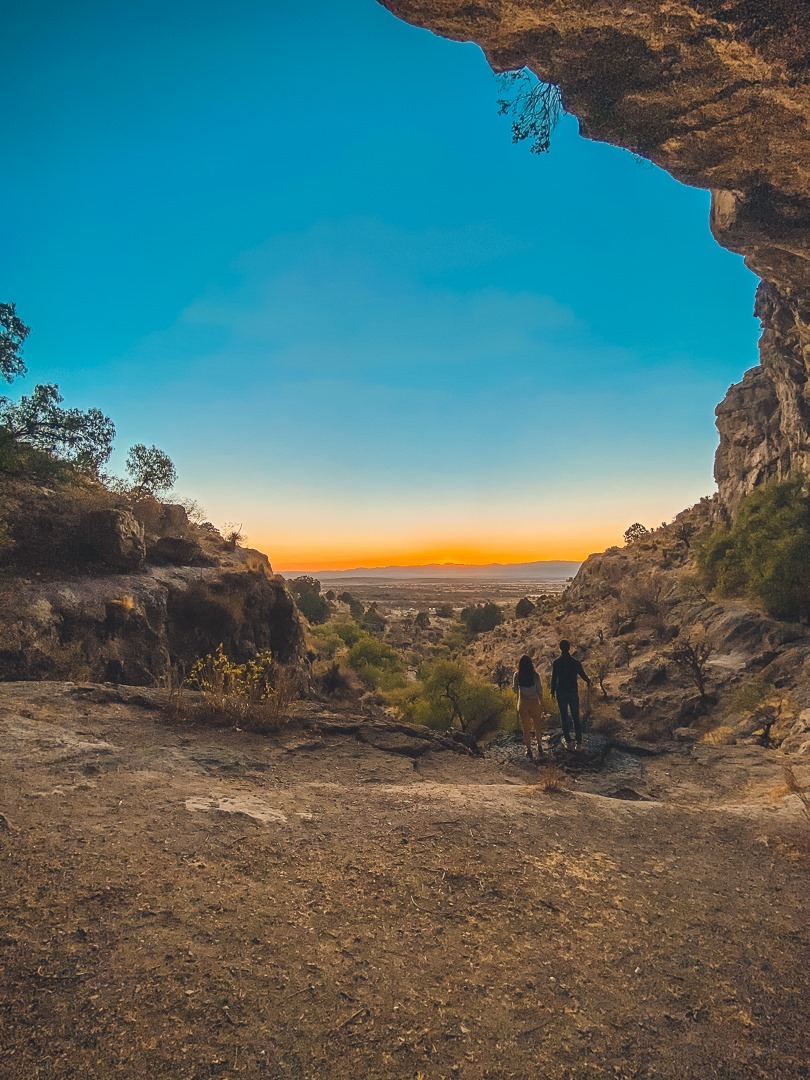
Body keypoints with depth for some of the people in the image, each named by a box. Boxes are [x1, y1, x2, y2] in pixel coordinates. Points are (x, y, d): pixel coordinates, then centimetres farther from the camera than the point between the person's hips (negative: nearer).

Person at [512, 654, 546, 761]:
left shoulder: (517, 675, -6)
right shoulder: (535, 675, -7)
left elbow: (515, 690, 1)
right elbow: (539, 691, -4)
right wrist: (541, 705, 5)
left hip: (523, 703, 0)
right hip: (534, 703, 0)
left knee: (526, 728, 10)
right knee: (538, 726, 18)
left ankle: (529, 751, 12)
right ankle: (539, 747, 21)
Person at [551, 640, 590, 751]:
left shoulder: (556, 663, -8)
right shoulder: (575, 662, -8)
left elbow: (553, 679, -8)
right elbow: (583, 675, 3)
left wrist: (552, 692, 4)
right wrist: (588, 681, 26)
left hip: (561, 693, 0)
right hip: (573, 692, 0)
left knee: (564, 717, 10)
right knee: (575, 717, 8)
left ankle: (568, 741, 11)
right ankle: (578, 742, 6)